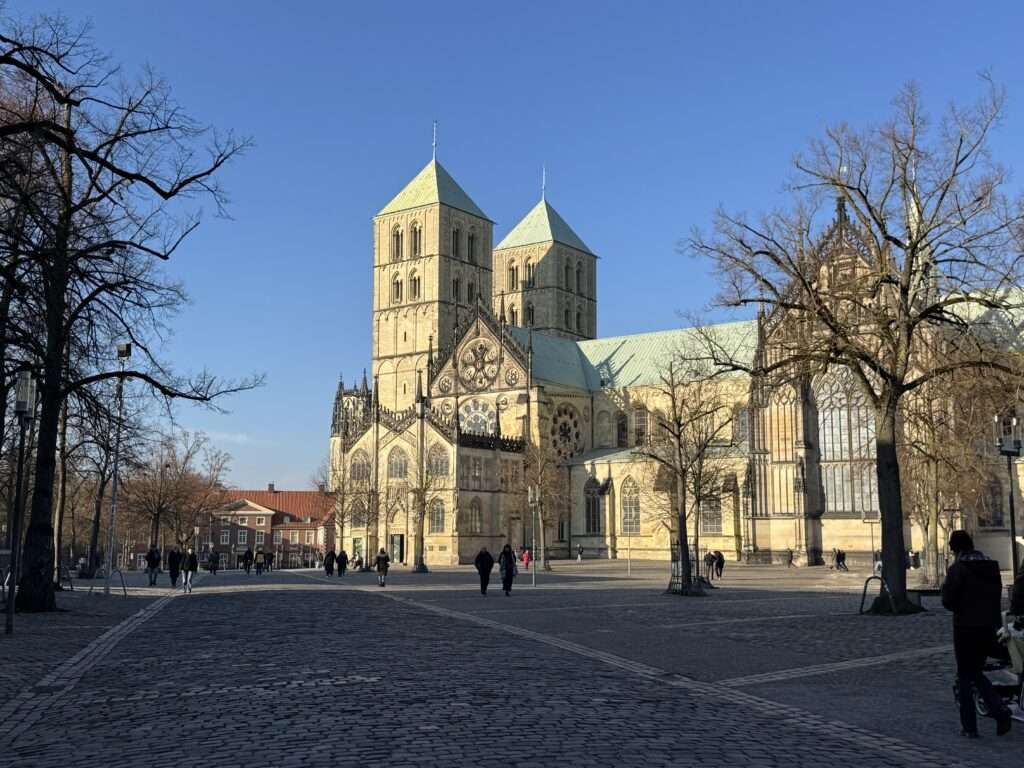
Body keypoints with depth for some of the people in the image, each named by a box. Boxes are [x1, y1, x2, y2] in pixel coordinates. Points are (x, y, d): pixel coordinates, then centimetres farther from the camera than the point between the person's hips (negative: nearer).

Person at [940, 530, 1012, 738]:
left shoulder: (958, 569, -13)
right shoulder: (992, 567, 8)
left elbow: (948, 601, -14)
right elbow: (996, 598, 12)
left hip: (966, 629, -6)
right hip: (989, 628, 6)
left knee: (965, 677, 5)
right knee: (977, 673, 19)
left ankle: (969, 726, 7)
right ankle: (1000, 710, -1)